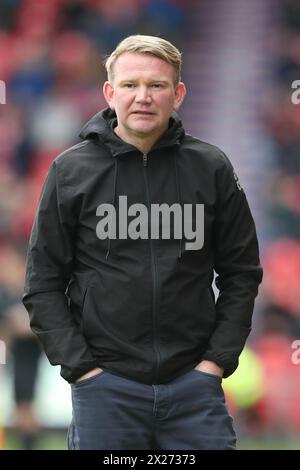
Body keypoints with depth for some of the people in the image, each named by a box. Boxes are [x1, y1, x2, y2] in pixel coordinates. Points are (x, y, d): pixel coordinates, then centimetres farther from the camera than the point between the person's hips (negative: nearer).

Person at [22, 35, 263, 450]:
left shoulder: (212, 168, 4)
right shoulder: (71, 171, 2)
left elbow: (241, 273, 9)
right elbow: (43, 284, 3)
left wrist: (219, 358, -1)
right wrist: (79, 365, -6)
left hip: (194, 384, 1)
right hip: (105, 384, -1)